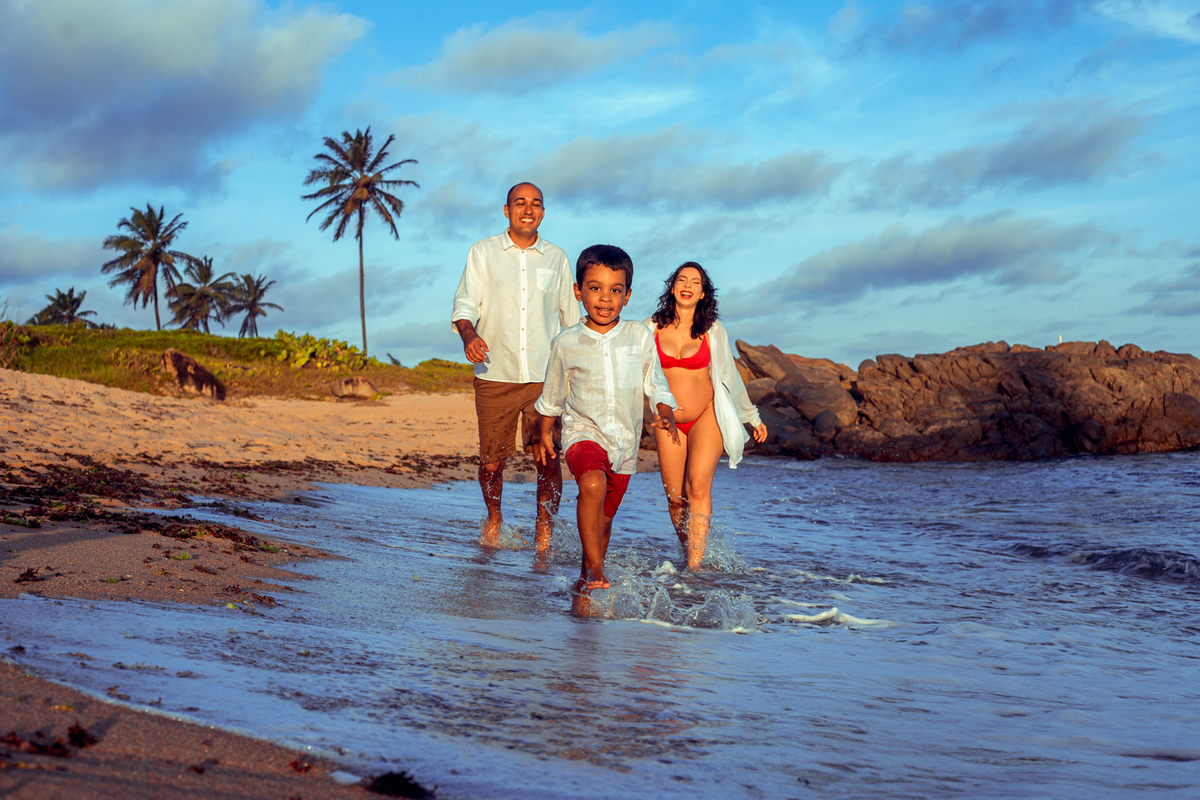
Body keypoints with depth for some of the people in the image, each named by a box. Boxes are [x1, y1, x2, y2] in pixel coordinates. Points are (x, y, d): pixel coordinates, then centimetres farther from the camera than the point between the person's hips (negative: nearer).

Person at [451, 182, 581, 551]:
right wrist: (469, 335, -21)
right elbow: (465, 305, 1)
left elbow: (571, 317, 19)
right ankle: (493, 519, 31)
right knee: (491, 459, 5)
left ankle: (544, 529, 6)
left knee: (548, 459, -9)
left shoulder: (556, 258, 11)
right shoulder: (483, 252, 6)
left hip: (545, 377, 1)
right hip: (495, 374, 0)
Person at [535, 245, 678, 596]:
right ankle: (595, 569, -24)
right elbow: (552, 395, 13)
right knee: (592, 483, -32)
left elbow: (656, 384, 6)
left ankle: (586, 577, 36)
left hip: (625, 439, 3)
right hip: (583, 432, -3)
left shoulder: (640, 336, 0)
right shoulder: (566, 343, -1)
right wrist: (544, 435, 21)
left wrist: (666, 415, -12)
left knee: (604, 517, 14)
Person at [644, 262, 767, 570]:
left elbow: (729, 376, 10)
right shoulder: (652, 328, 1)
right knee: (675, 498, 1)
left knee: (698, 487, -20)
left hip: (707, 417, -2)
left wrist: (753, 418, 17)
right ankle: (690, 554, 21)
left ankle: (695, 567, -24)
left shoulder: (713, 331, 0)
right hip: (668, 422, 2)